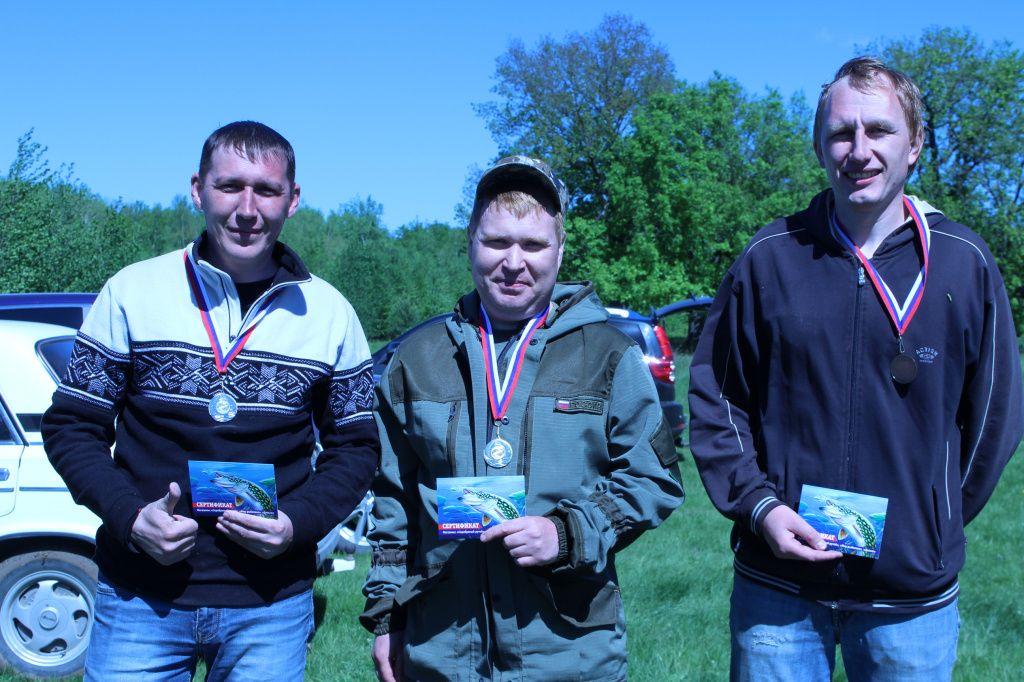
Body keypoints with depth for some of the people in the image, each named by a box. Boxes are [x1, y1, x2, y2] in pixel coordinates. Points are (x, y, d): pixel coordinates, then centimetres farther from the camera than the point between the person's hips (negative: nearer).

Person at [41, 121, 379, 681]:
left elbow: (355, 447, 7)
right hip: (140, 598, 0)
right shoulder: (131, 292, -1)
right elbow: (70, 427, 3)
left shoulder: (330, 314, 1)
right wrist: (130, 516, -14)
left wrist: (297, 523, -10)